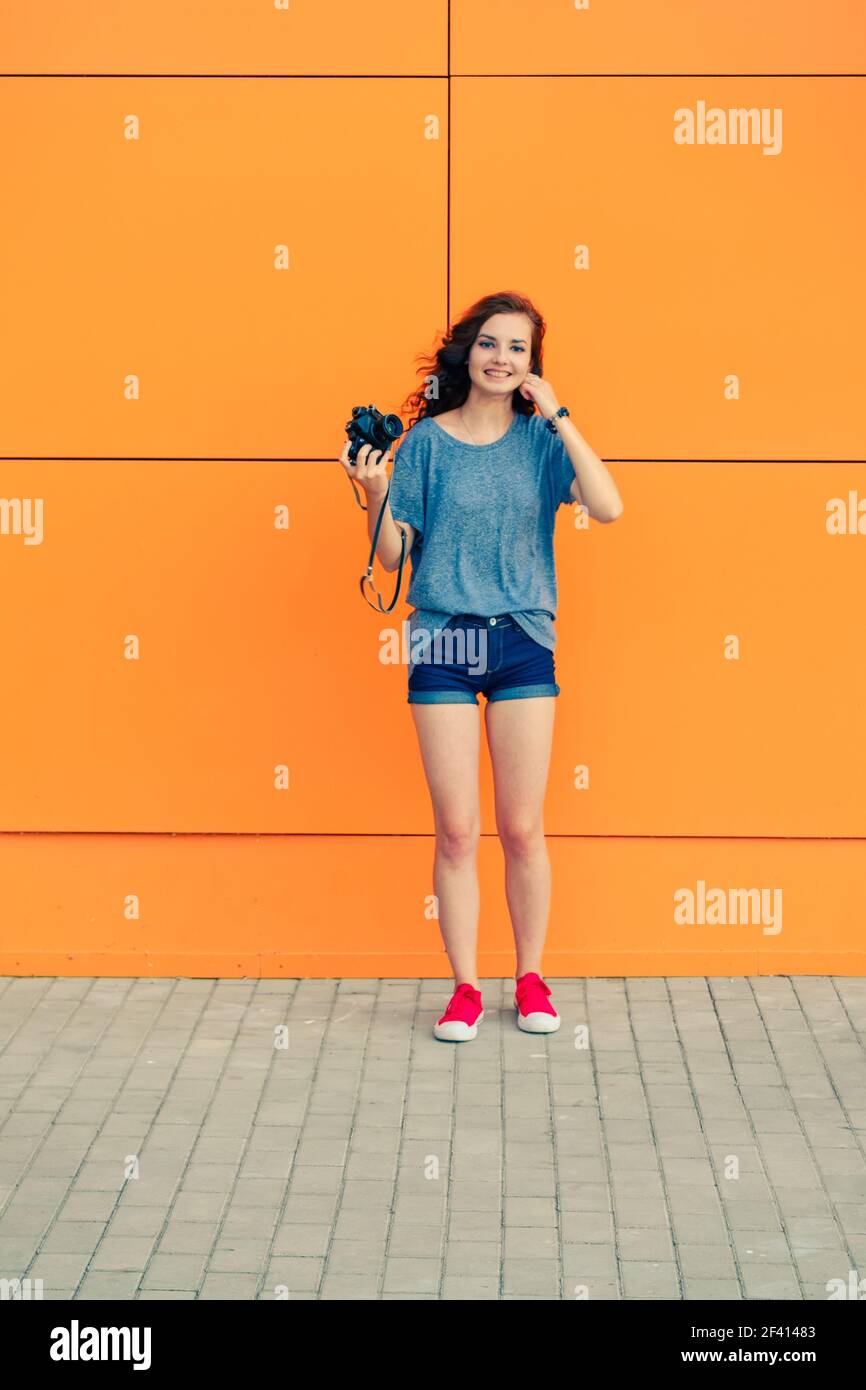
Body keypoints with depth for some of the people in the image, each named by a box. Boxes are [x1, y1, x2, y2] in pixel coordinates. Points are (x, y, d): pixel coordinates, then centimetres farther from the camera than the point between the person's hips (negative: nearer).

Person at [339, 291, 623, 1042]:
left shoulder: (541, 440, 4)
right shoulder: (427, 441, 2)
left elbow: (608, 506, -13)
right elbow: (391, 555, 3)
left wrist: (557, 415, -11)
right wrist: (376, 494, -15)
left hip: (523, 643, 1)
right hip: (443, 642, 0)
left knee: (522, 827, 4)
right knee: (457, 830, 0)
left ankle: (531, 978, 20)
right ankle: (465, 988, 12)